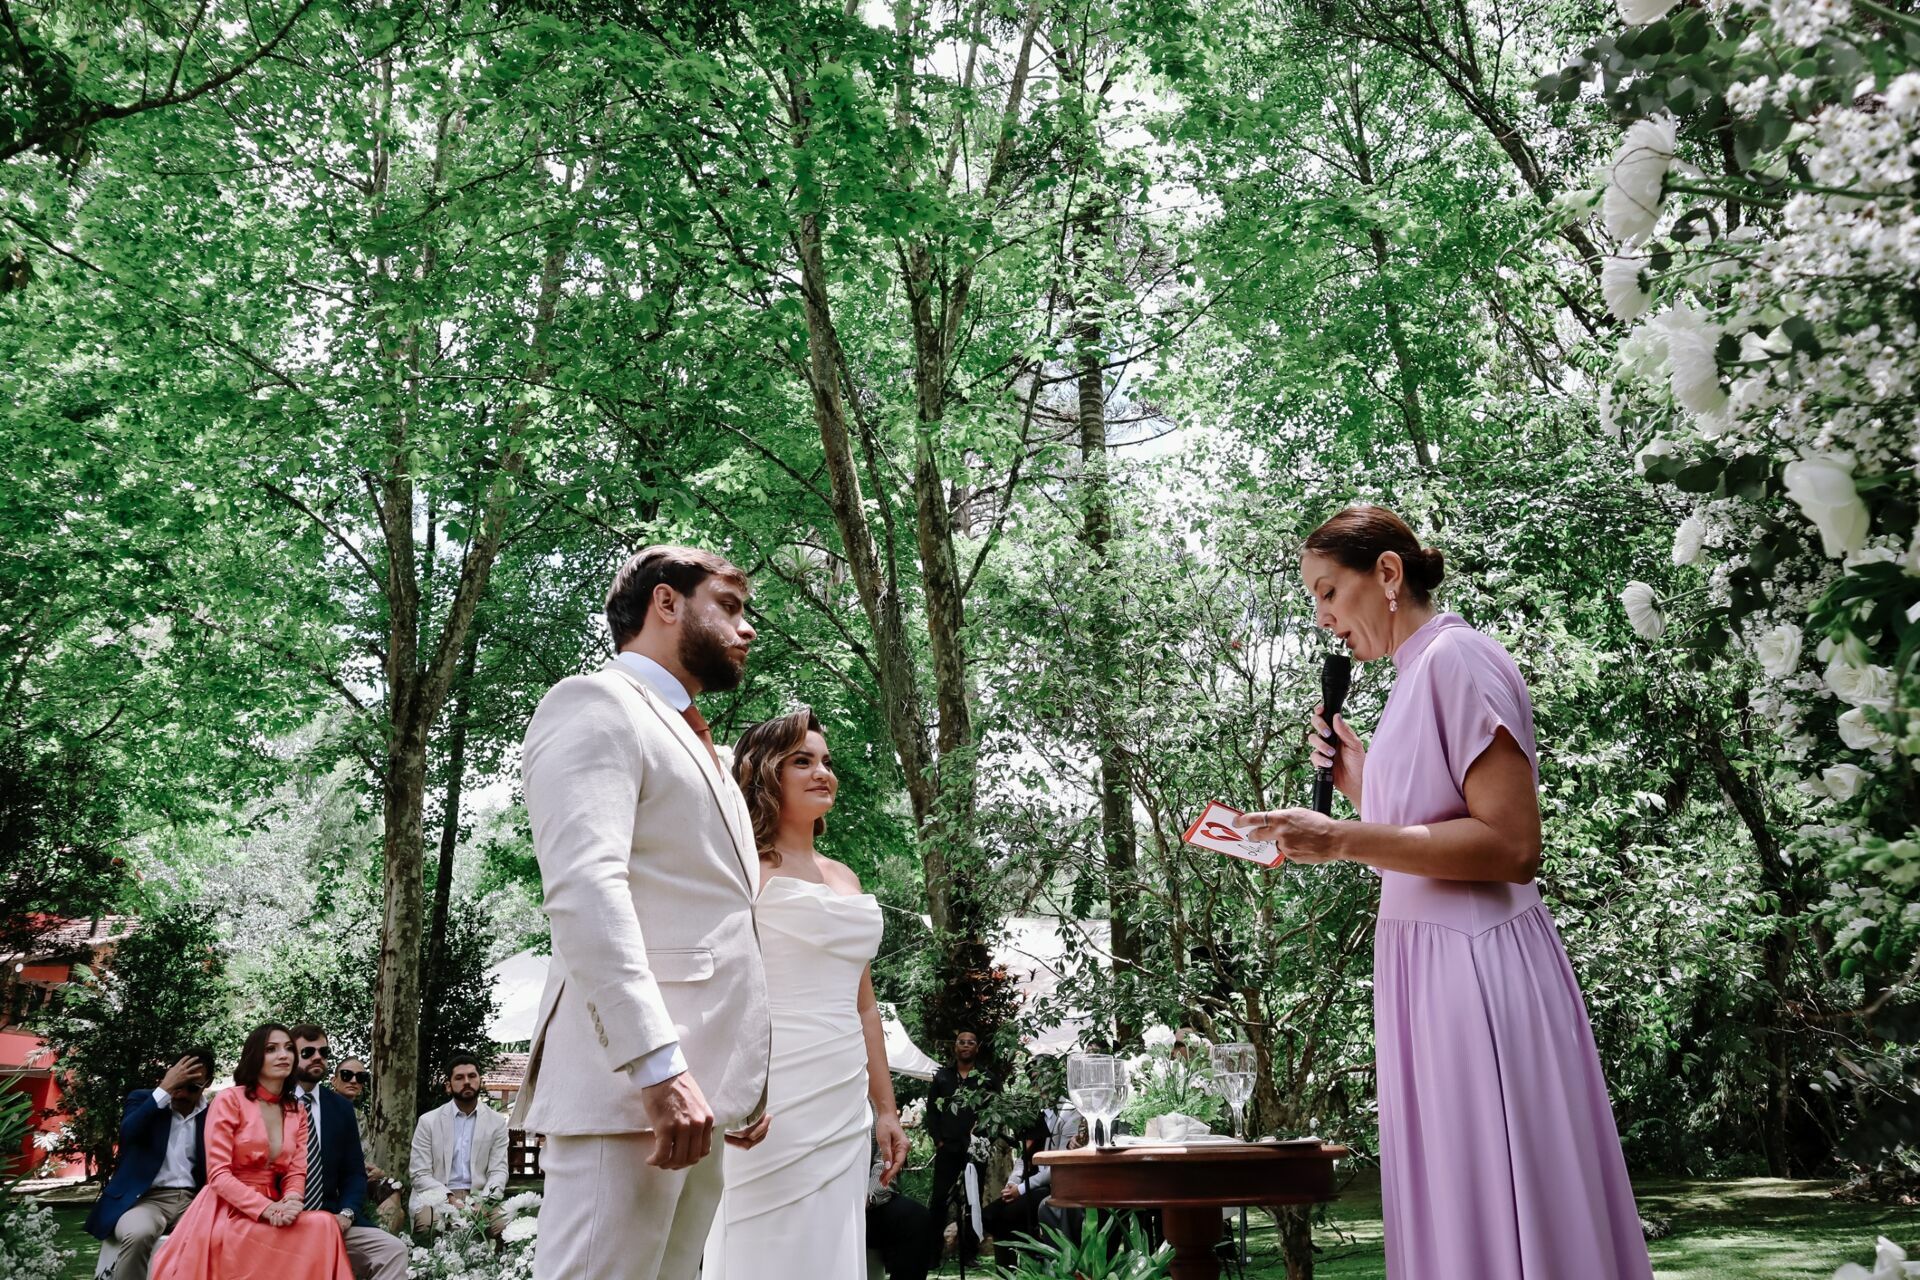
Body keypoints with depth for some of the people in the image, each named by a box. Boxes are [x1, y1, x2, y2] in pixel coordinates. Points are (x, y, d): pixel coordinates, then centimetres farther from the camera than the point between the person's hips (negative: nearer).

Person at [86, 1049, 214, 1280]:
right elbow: (128, 1133, -15)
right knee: (138, 1234, -37)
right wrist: (165, 1089, -17)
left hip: (191, 1200, 2)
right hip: (146, 1198, -2)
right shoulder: (143, 1099, 7)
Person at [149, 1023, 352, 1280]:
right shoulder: (228, 1100, -4)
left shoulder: (298, 1112, 12)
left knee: (324, 1224, -28)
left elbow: (296, 1172, 5)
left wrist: (290, 1203, -19)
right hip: (227, 1211, -5)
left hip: (272, 1210, 5)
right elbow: (218, 1174, -10)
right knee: (318, 1228, -30)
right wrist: (267, 1209, -21)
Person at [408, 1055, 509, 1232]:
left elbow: (498, 1170, 4)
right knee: (427, 1221, -36)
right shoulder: (428, 1121, 4)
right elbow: (419, 1174, -1)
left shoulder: (497, 1122, 8)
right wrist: (450, 1200, -17)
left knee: (502, 1223, -31)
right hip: (437, 1196, -1)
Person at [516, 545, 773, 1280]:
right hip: (632, 1080, -9)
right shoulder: (597, 705, -3)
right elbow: (584, 887, -17)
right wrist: (659, 1066, -25)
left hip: (699, 1087, 9)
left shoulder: (696, 745, 26)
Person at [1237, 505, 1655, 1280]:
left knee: (1496, 1210, -2)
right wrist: (1360, 787, 11)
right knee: (1457, 1209, 12)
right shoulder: (1416, 679, 16)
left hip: (1475, 968, -9)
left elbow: (1511, 845, -19)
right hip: (1429, 968, 9)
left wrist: (1344, 840, -22)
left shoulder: (1456, 659, -11)